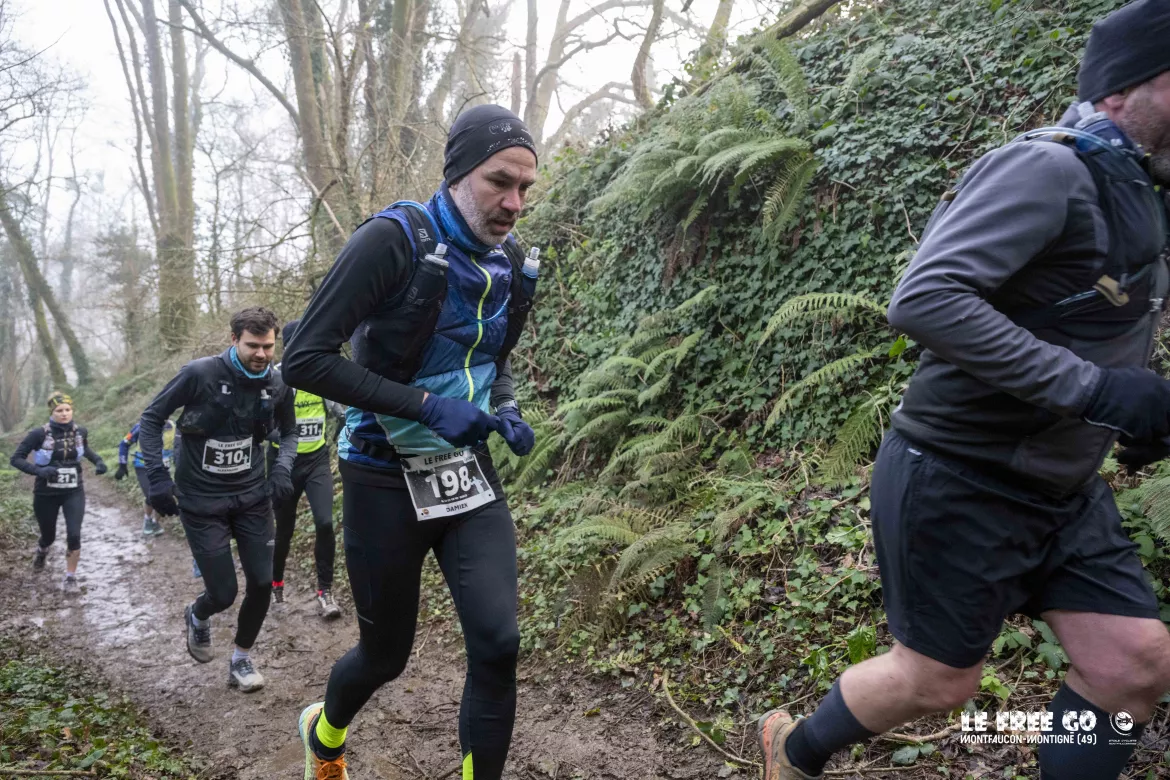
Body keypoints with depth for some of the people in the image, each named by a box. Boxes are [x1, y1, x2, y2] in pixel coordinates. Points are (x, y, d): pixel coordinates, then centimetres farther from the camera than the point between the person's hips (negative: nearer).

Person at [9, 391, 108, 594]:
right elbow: (16, 459, -13)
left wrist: (98, 461, 1)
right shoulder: (39, 434, -17)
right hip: (46, 494, -1)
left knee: (74, 535, -12)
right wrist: (38, 470, -29)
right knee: (49, 536, 16)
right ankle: (41, 552, 54)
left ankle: (70, 579, 5)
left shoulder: (80, 432, -5)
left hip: (74, 492, 1)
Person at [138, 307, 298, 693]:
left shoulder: (276, 385, -5)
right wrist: (157, 476, -15)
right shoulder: (200, 374, -17)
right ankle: (197, 617, 37)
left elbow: (288, 431, 13)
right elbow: (151, 419, -7)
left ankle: (241, 659, 25)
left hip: (252, 497, 4)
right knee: (223, 594, -1)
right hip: (202, 502, -3)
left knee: (262, 583, 0)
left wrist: (283, 466, -6)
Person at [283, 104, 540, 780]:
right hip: (387, 480, -4)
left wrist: (506, 412, -2)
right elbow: (305, 360, -21)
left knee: (498, 644, -11)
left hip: (468, 474, 5)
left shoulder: (514, 267, 2)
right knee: (387, 656, 12)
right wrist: (426, 405, -27)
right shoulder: (394, 240, -18)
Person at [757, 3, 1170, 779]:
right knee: (940, 680, 6)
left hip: (1062, 490, 9)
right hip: (958, 485, -9)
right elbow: (923, 300, -33)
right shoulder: (1046, 170, -19)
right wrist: (1092, 388, -30)